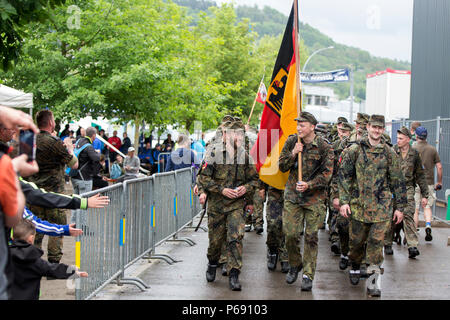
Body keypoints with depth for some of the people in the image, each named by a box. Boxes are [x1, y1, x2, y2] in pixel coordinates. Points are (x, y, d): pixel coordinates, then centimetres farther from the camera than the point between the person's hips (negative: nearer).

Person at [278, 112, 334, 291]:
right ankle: (295, 265, 25)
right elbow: (282, 167, 5)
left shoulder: (324, 147, -5)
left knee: (311, 236, -1)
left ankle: (308, 275, 7)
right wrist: (293, 153, -12)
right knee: (290, 234, -1)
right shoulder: (291, 142, 3)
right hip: (292, 195, 2)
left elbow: (327, 174, -6)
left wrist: (309, 185, -18)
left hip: (315, 197, -2)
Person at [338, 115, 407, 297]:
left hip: (382, 206, 0)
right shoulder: (355, 150, 3)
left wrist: (400, 207, 7)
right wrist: (344, 201, -5)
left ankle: (373, 280, -2)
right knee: (356, 241, 9)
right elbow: (343, 176, 3)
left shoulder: (389, 153, 6)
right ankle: (355, 268, 36)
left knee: (376, 241, -7)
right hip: (358, 204, 0)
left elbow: (398, 181, 10)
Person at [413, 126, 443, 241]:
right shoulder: (433, 149, 3)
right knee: (427, 207, 14)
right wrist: (439, 182, 12)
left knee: (415, 209, 6)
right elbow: (439, 167, 3)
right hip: (429, 183, 2)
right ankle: (428, 225, -9)